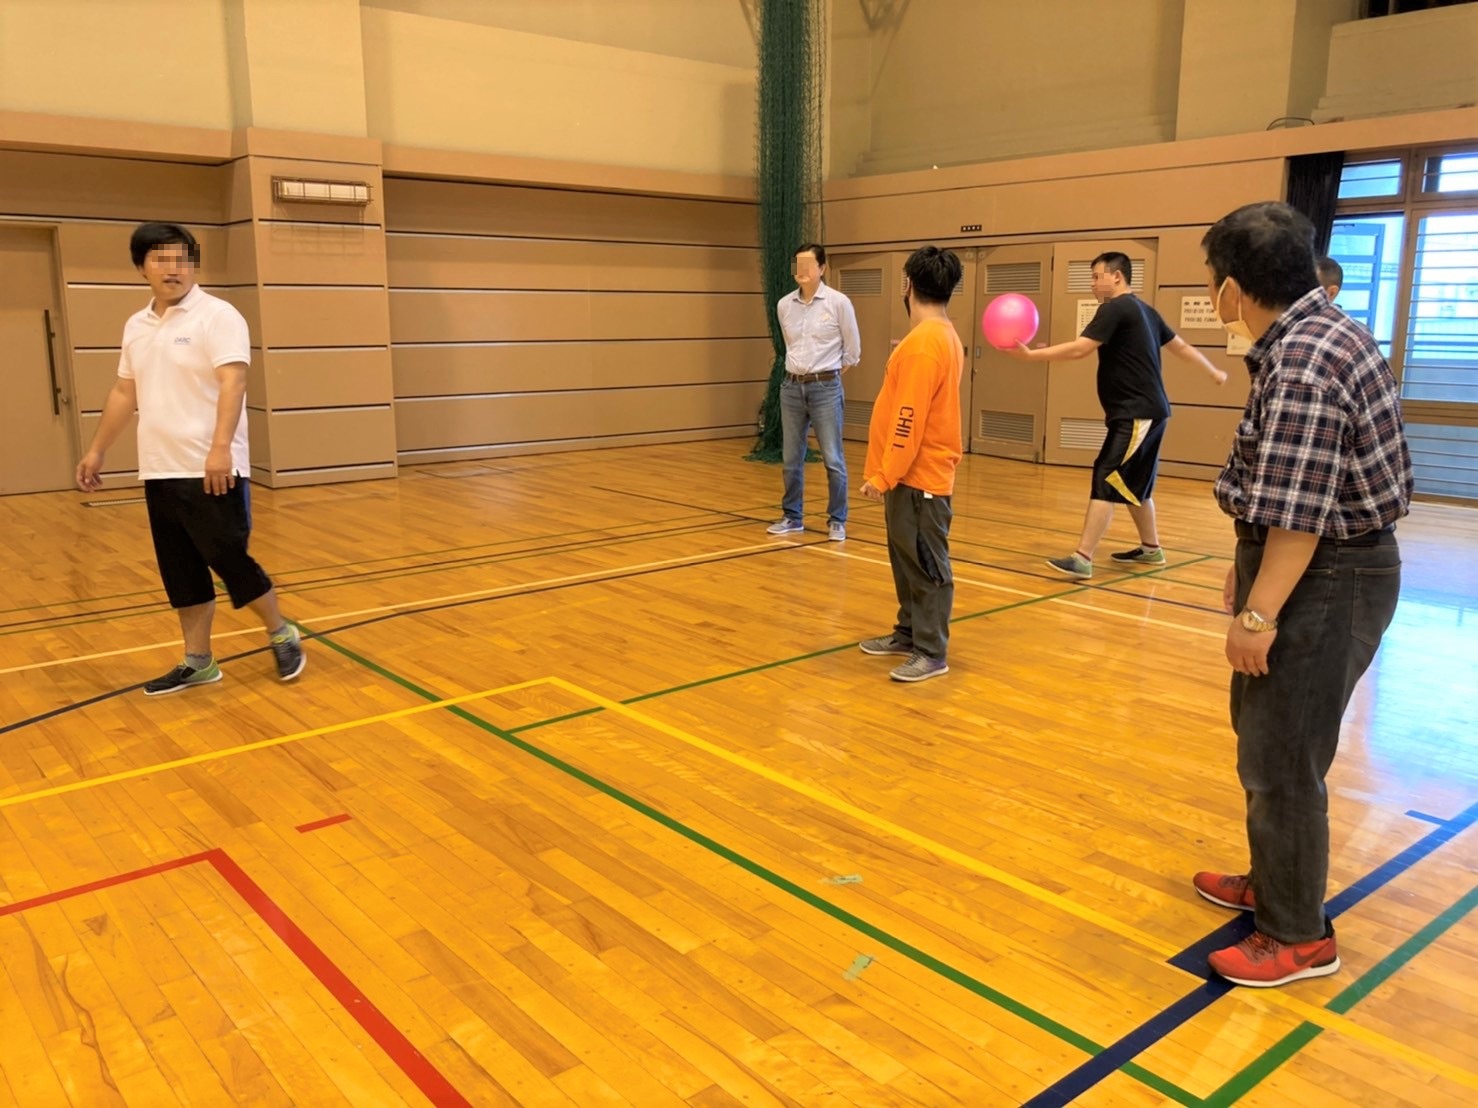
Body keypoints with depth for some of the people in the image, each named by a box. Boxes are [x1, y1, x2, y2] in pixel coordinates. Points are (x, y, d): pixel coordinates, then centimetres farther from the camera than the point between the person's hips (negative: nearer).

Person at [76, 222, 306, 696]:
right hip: (158, 474, 7)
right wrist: (96, 450, 22)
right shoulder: (136, 326, 14)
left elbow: (232, 382, -18)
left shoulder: (218, 316, -7)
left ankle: (282, 635, 17)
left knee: (230, 561, -3)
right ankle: (197, 662, 19)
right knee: (181, 573, 10)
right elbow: (123, 393, 22)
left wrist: (221, 447, -29)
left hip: (210, 473, -7)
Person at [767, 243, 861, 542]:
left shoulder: (839, 302, -7)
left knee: (833, 459, -2)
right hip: (792, 386, 4)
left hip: (825, 387, -4)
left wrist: (830, 374, 10)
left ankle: (837, 521, 8)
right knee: (792, 459, 9)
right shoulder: (784, 305, 4)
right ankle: (792, 517, 21)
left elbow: (853, 350, 2)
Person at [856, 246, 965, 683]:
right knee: (907, 559, 17)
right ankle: (910, 632, 28)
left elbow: (909, 420, -22)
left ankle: (932, 653, 4)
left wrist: (883, 475, -20)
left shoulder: (923, 342, -19)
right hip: (915, 471, 10)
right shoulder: (943, 336, 13)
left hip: (918, 475, -10)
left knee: (927, 564, -3)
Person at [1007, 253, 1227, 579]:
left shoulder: (1116, 308, -11)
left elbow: (1078, 349, -20)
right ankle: (1151, 548, 31)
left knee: (1106, 481, -15)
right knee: (1132, 484, 19)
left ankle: (1082, 559, -21)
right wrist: (1214, 373, 38)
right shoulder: (1145, 311, 17)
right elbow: (1180, 346, 26)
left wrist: (1030, 354, -19)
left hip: (1135, 413, -10)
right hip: (1148, 411, 10)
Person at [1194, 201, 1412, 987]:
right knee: (1267, 736, 22)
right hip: (1326, 567, 11)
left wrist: (1258, 614, -21)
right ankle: (1273, 882, 40)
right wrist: (1250, 570, 21)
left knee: (1281, 759, 1)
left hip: (1325, 581, -11)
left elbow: (1299, 512, -26)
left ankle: (1299, 936, 17)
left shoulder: (1304, 364, -25)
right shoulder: (1319, 334, 9)